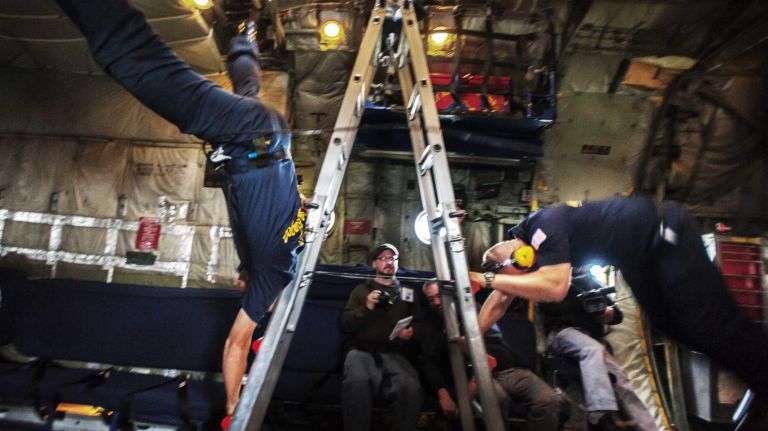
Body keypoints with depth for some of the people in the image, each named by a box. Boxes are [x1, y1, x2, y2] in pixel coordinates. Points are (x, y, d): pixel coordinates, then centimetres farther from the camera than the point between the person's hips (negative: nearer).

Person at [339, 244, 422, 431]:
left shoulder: (408, 293, 25)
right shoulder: (362, 289, 21)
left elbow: (417, 324, 24)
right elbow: (345, 325, 13)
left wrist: (411, 333, 0)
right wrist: (365, 308, -4)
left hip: (394, 354, 1)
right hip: (362, 350, -1)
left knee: (410, 386, -34)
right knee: (357, 381, -37)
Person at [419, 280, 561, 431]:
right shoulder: (431, 322, 11)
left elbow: (493, 343, -2)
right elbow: (429, 362, 3)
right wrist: (443, 393, -15)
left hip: (507, 369, 2)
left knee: (550, 400, -23)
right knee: (496, 399, -36)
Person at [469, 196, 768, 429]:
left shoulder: (544, 224, -32)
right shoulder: (522, 237, -5)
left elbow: (555, 287, -44)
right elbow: (501, 299, 2)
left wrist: (487, 278, -38)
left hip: (665, 233, -9)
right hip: (638, 258, 9)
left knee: (710, 325, -6)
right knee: (670, 325, 16)